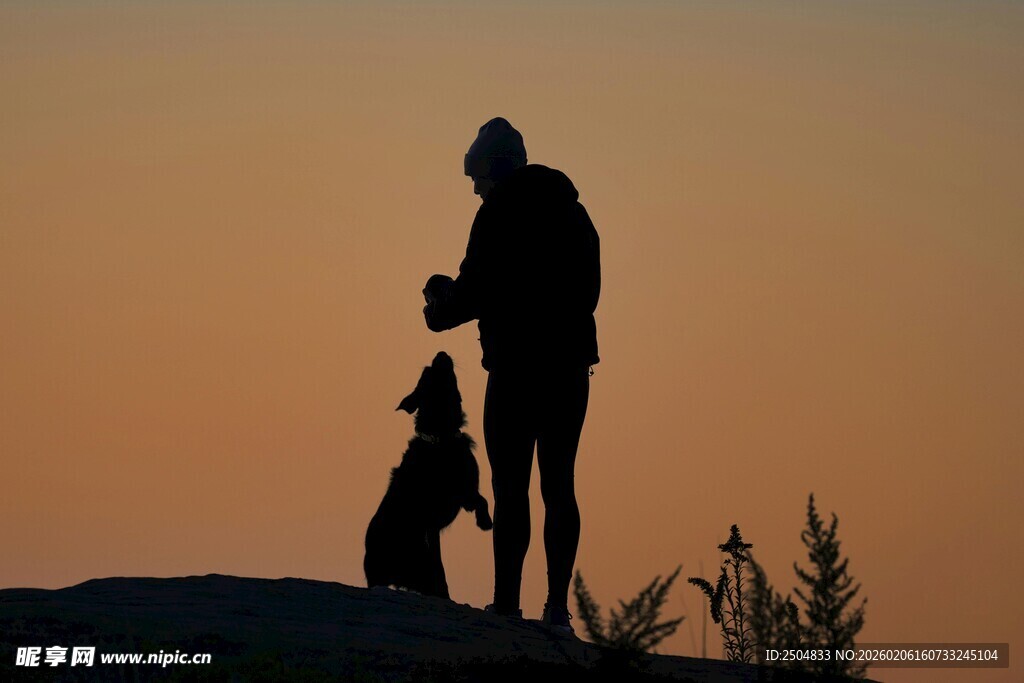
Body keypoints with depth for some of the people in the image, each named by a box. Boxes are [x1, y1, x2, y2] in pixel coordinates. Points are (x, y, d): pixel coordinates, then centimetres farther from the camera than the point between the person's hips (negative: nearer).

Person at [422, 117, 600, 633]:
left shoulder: (500, 212, -5)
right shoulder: (572, 212, 17)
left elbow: (478, 289, -12)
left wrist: (442, 311, 9)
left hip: (518, 367, -7)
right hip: (571, 367, 7)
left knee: (510, 488, -5)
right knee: (558, 485, 7)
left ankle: (507, 605, -8)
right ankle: (557, 607, 5)